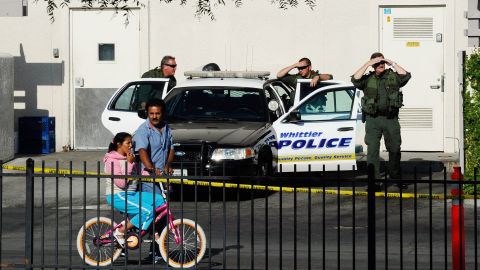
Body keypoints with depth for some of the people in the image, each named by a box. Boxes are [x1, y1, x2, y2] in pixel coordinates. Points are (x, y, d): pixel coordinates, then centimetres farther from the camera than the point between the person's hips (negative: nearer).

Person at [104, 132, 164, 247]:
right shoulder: (112, 160, -13)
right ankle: (120, 232, -11)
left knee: (159, 201, -6)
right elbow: (121, 183, -21)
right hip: (117, 196, -9)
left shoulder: (128, 158, 14)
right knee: (148, 210, -24)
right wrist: (129, 164, -19)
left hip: (131, 194, 9)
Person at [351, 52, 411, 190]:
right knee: (372, 150, -4)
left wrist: (393, 64, -3)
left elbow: (406, 76, -7)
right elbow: (355, 79, -10)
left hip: (391, 118, 1)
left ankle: (395, 178, 22)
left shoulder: (393, 76, 9)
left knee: (395, 149, 8)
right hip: (373, 119, -1)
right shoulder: (368, 79, 7)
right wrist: (367, 64, -10)